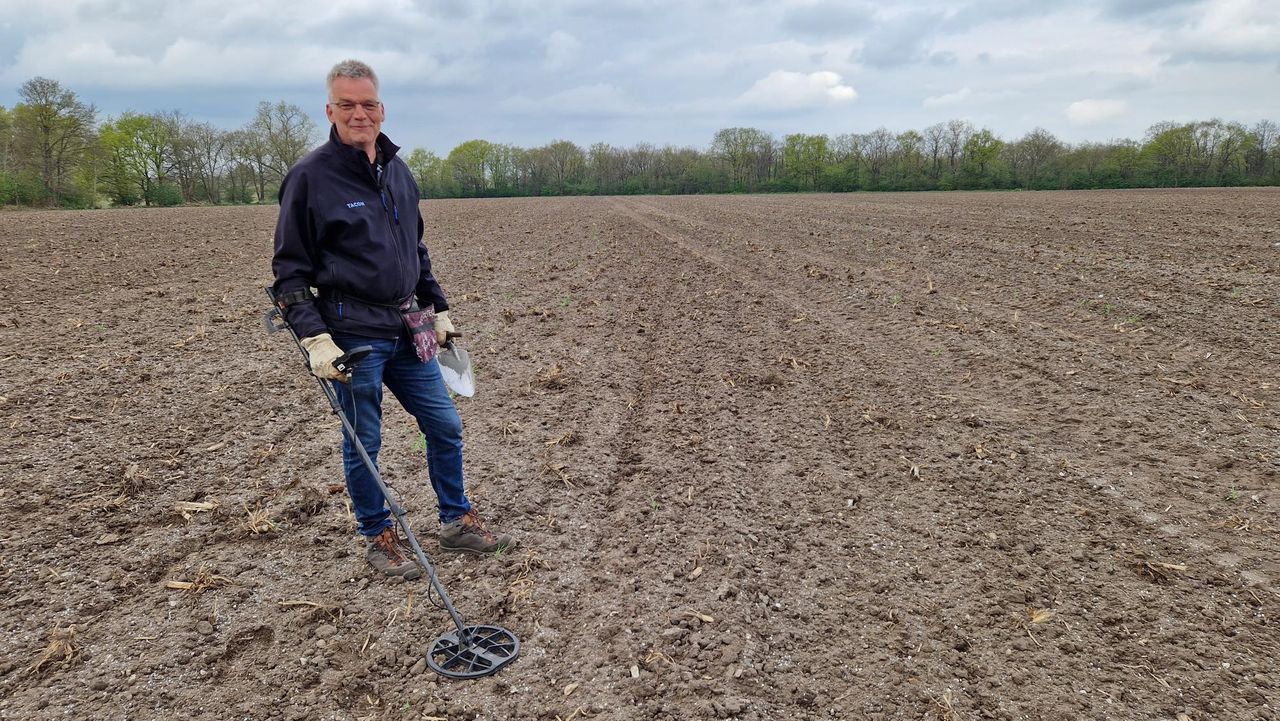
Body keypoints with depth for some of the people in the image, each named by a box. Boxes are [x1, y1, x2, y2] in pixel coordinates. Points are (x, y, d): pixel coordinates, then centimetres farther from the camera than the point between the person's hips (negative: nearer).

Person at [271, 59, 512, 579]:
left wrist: (438, 310, 18)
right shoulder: (311, 176, -9)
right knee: (363, 443, 6)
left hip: (407, 331, 6)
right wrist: (315, 340, -17)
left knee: (446, 426, 11)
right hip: (352, 335, -6)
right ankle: (379, 538, 25)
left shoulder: (398, 171, 10)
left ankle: (457, 522, 28)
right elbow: (289, 271, -8)